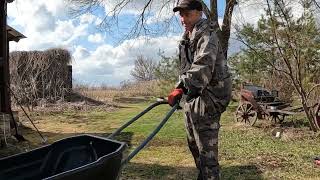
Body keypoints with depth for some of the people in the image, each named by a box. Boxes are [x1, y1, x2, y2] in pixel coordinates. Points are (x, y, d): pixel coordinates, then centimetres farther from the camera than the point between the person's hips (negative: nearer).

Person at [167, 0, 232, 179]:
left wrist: (181, 88, -42)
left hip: (208, 97, -10)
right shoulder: (186, 38, 15)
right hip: (191, 97, 10)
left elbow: (203, 66, -32)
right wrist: (182, 89, 22)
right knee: (194, 144, 19)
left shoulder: (207, 35, -14)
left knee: (206, 146, -7)